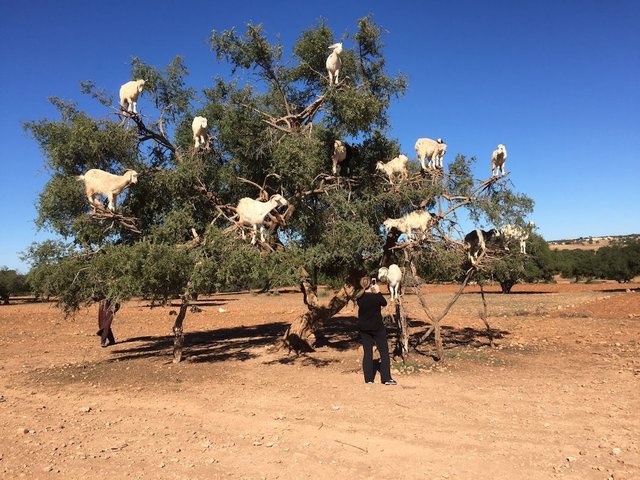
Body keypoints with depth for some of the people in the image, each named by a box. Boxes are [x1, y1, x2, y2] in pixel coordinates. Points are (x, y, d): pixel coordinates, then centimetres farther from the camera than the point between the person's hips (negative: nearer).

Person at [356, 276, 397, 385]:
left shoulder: (360, 298, -6)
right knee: (384, 351, 7)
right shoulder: (376, 297, -18)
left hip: (364, 328, 4)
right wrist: (378, 291, 0)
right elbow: (384, 303, 1)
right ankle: (386, 378, 6)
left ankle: (368, 378, 10)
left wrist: (374, 293, 5)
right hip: (377, 327, -4)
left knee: (367, 352, 9)